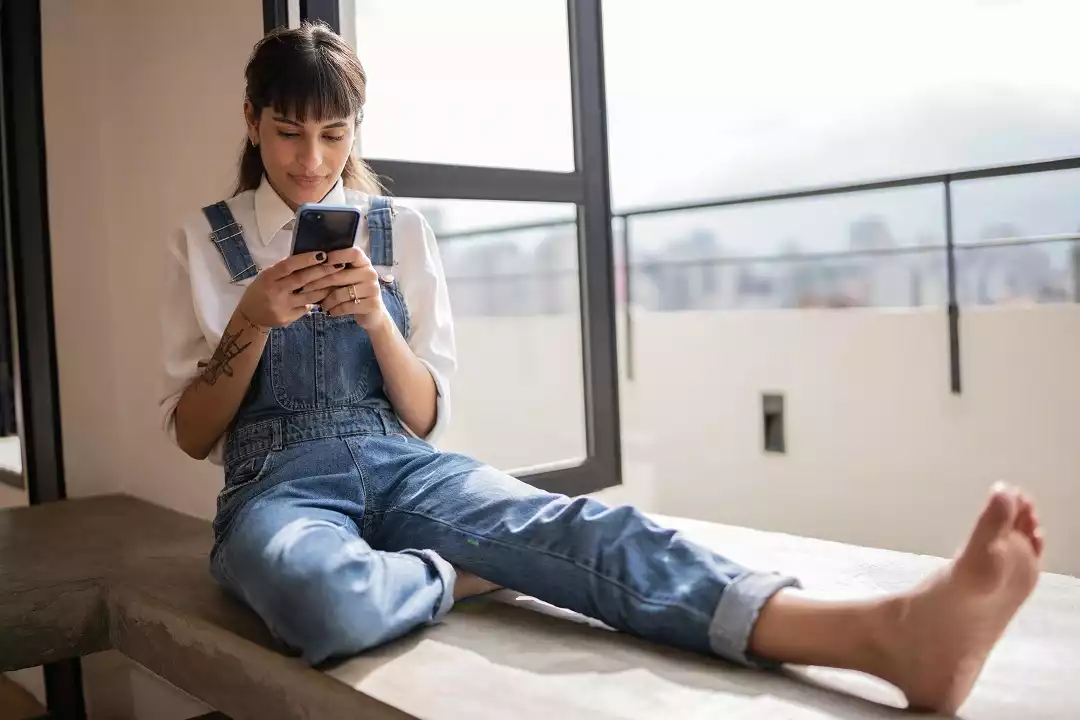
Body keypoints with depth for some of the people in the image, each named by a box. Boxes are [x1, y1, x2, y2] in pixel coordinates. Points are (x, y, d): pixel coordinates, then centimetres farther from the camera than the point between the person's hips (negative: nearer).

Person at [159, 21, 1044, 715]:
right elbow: (192, 434, 2)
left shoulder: (401, 228, 7)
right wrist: (254, 320, -15)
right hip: (281, 483, -1)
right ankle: (460, 572, -12)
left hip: (400, 466, 2)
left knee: (569, 527, -32)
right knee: (329, 601, -43)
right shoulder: (205, 241, 5)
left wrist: (374, 315, -14)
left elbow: (425, 416, 5)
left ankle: (889, 632, -49)